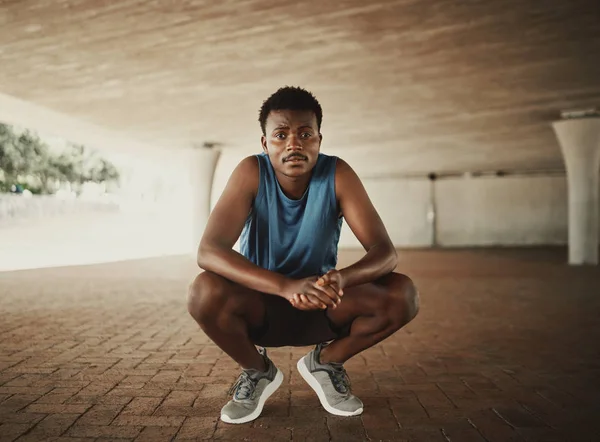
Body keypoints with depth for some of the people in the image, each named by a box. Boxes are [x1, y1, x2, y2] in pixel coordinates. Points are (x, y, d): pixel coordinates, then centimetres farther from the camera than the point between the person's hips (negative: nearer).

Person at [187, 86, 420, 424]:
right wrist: (287, 286, -47)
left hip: (322, 307, 1)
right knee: (204, 292, -32)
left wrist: (341, 278, -45)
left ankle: (325, 361, 6)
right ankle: (257, 370, 1)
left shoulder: (337, 174, -17)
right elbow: (209, 251, -32)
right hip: (259, 305, -1)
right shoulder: (252, 172, -20)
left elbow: (385, 252, -22)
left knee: (403, 294, -22)